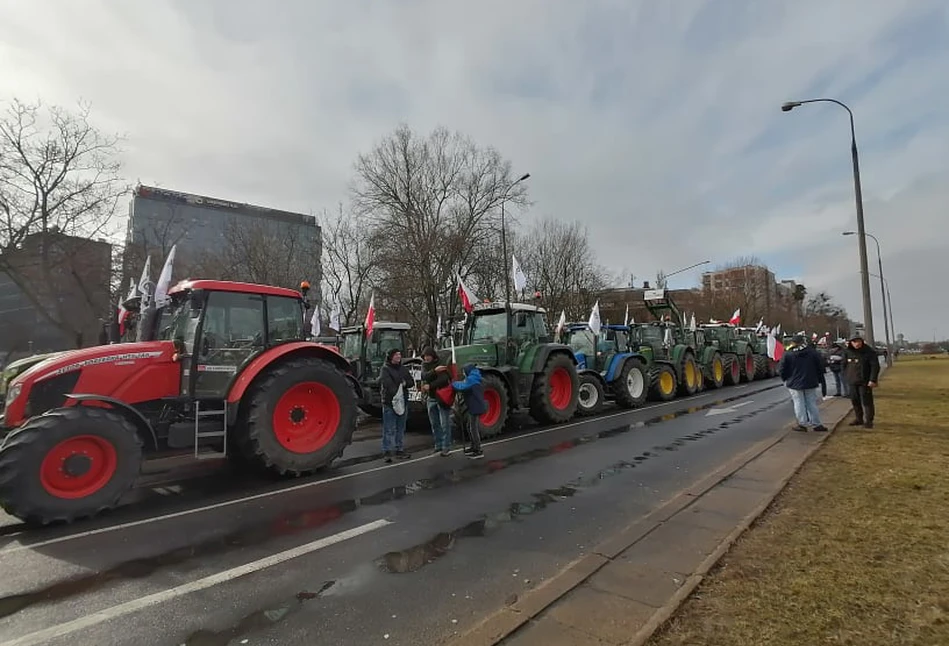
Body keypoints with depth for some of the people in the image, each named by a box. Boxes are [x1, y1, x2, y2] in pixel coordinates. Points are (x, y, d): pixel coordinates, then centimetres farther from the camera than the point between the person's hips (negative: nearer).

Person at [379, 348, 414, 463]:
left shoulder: (403, 369, 14)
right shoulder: (385, 369, -5)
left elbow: (411, 382, 13)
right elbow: (386, 384, -18)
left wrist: (405, 383, -8)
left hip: (403, 402, 7)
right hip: (389, 403, -6)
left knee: (401, 428, 13)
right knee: (389, 429, -6)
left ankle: (400, 450, 22)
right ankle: (387, 451, 1)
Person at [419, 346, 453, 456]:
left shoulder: (441, 365, -10)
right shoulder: (424, 365, 6)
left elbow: (444, 380, -23)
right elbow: (424, 376, -13)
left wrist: (430, 386, -25)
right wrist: (434, 371, -29)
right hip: (431, 398, 6)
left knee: (445, 424, -2)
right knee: (434, 424, 12)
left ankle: (446, 448, 4)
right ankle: (438, 445, 23)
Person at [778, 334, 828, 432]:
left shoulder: (788, 354, -12)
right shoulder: (812, 352, -2)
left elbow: (781, 370, -9)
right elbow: (819, 367, 4)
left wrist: (785, 380, 8)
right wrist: (818, 380, 14)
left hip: (794, 384, -3)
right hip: (810, 383, 3)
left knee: (799, 403, 5)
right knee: (811, 403, 11)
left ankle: (802, 424, 6)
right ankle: (816, 424, 13)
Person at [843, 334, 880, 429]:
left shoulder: (869, 352, -6)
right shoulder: (847, 352, 7)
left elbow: (875, 366, -10)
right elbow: (845, 365, 17)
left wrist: (873, 380, -16)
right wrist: (846, 378, 13)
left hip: (864, 382, -5)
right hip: (852, 382, 5)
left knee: (866, 401, -2)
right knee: (855, 401, 12)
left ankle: (868, 421, 5)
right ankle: (858, 419, 24)